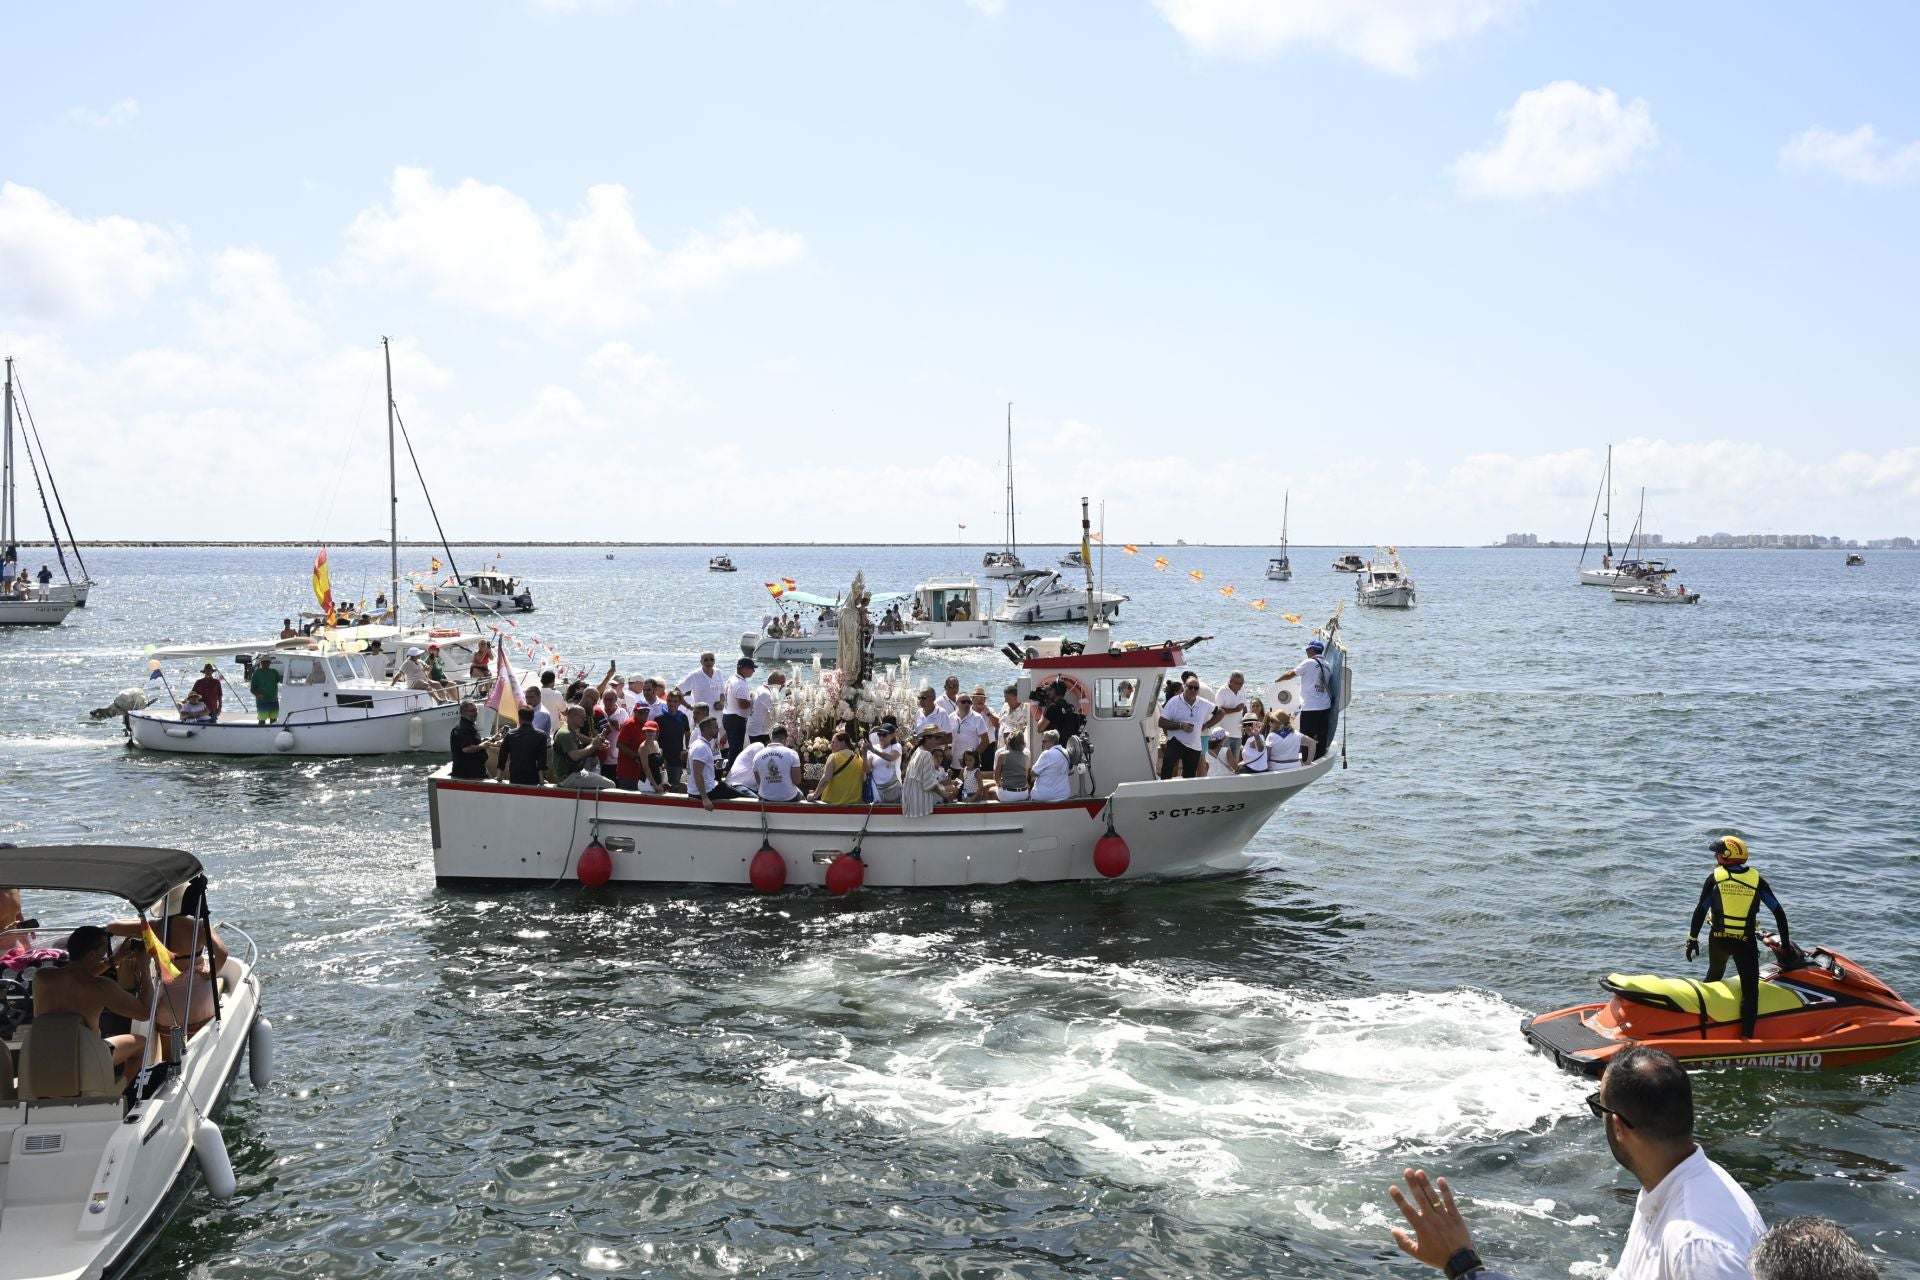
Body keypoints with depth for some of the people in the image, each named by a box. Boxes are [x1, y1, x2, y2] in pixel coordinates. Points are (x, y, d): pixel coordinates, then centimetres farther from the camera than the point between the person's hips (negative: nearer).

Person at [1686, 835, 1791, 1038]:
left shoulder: (1715, 878, -1)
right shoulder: (1757, 880, 2)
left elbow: (1700, 911, -4)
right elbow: (1778, 912, 2)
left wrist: (1692, 939, 3)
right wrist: (1785, 942, 9)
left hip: (1718, 940, 2)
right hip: (1746, 942, -2)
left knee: (1714, 976, 28)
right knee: (1750, 990, -1)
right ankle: (1747, 1036, -9)